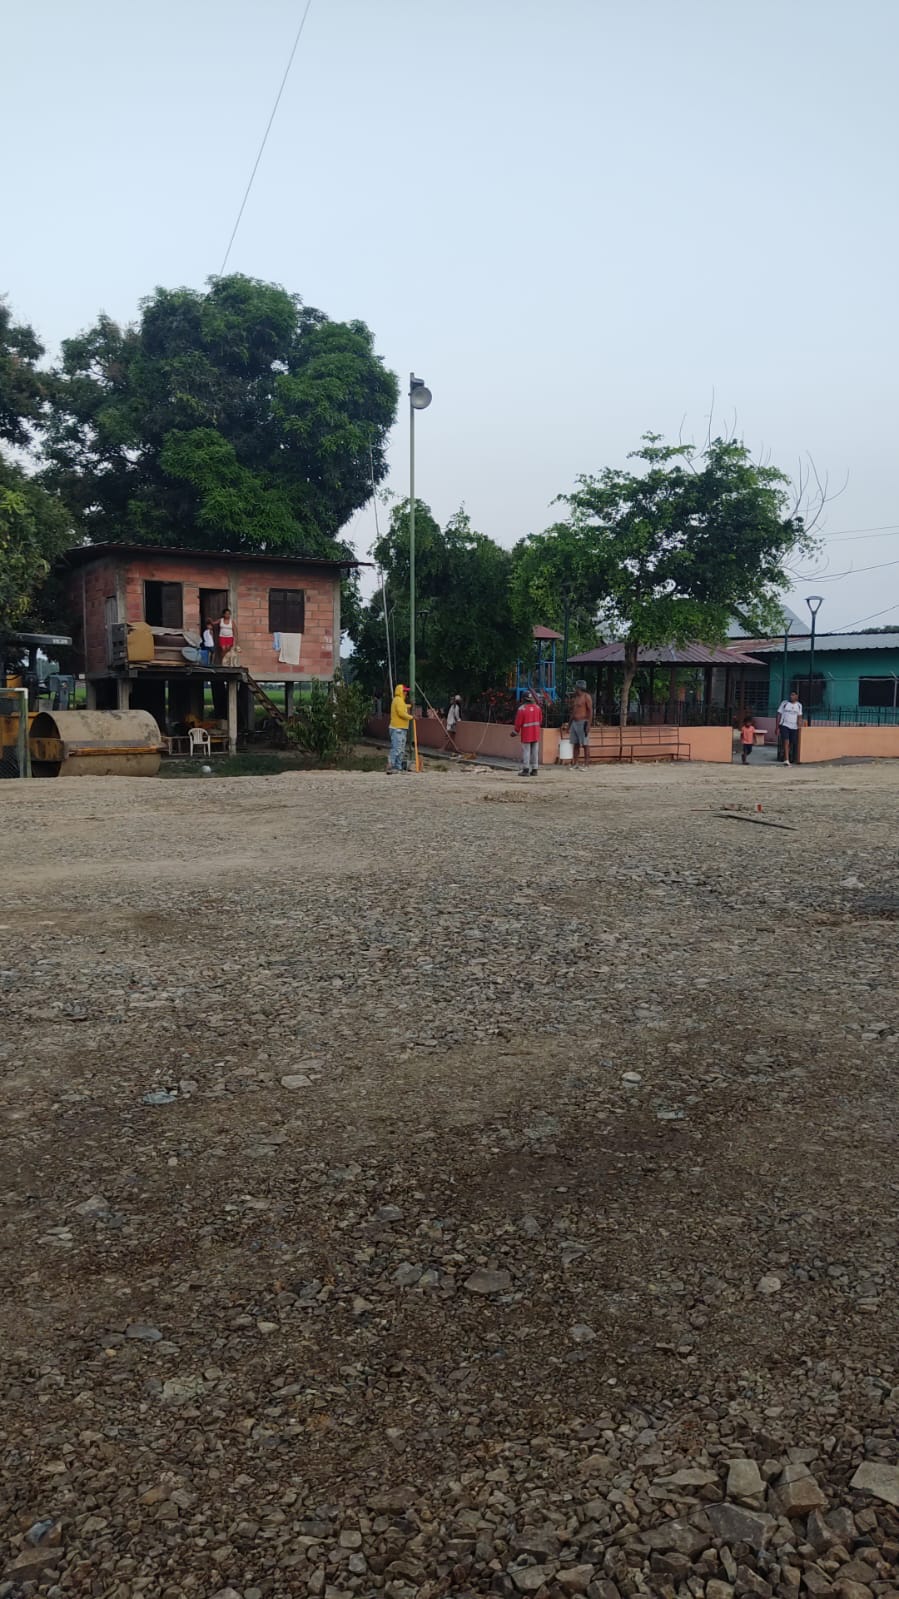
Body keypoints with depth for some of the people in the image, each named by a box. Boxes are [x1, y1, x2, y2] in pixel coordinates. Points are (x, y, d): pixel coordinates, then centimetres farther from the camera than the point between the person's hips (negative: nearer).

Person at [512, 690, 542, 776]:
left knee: (526, 752, -2)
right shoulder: (537, 707, 4)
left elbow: (518, 723, -10)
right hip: (536, 734, 5)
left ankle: (526, 770, -5)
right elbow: (540, 721, 10)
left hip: (526, 735, -5)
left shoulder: (522, 709, -12)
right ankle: (534, 770, 9)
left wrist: (515, 732, 4)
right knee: (535, 752, 8)